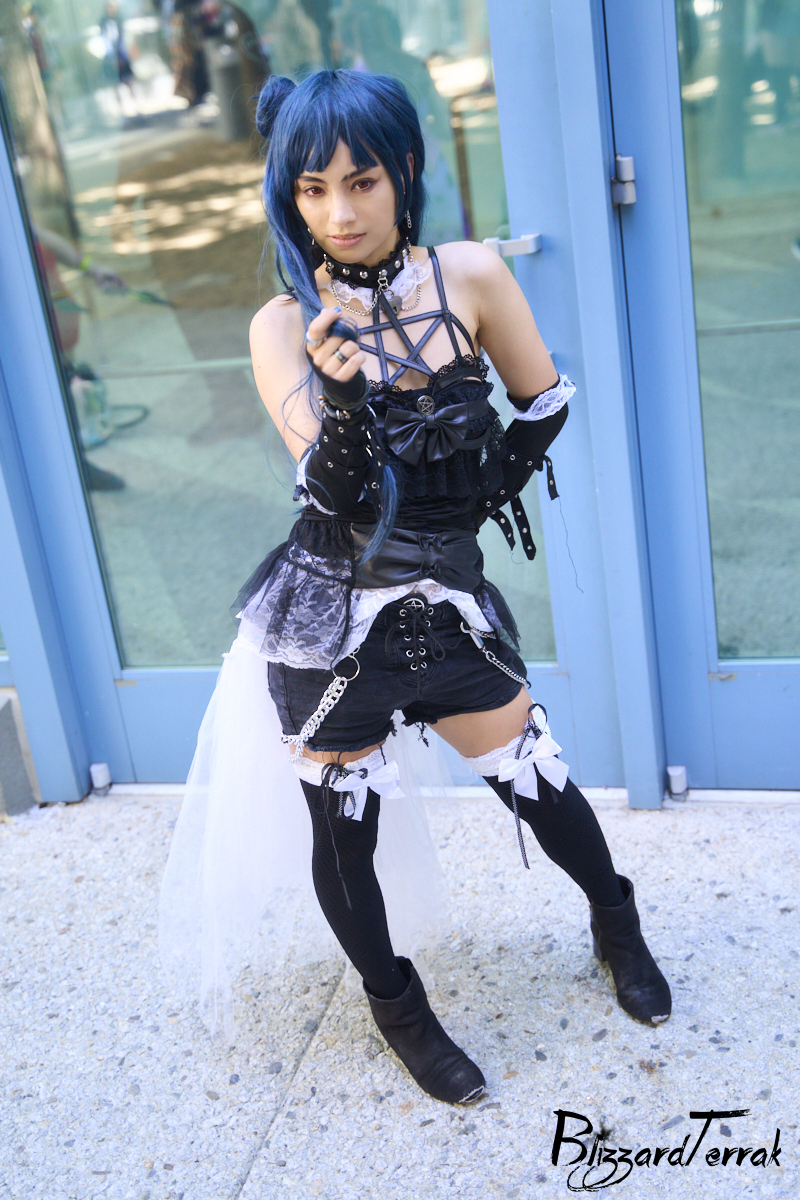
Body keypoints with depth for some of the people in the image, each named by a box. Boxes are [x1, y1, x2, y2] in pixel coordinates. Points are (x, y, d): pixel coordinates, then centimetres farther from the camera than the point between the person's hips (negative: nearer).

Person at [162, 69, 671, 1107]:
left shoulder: (469, 277, -5)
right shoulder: (283, 326, -7)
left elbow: (546, 405, 8)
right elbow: (333, 489, -17)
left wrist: (477, 502, 9)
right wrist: (340, 386, -34)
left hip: (450, 605, 1)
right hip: (332, 621, -1)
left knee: (537, 785, 11)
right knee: (343, 835, 10)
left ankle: (617, 930, 44)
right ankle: (397, 1007, 38)